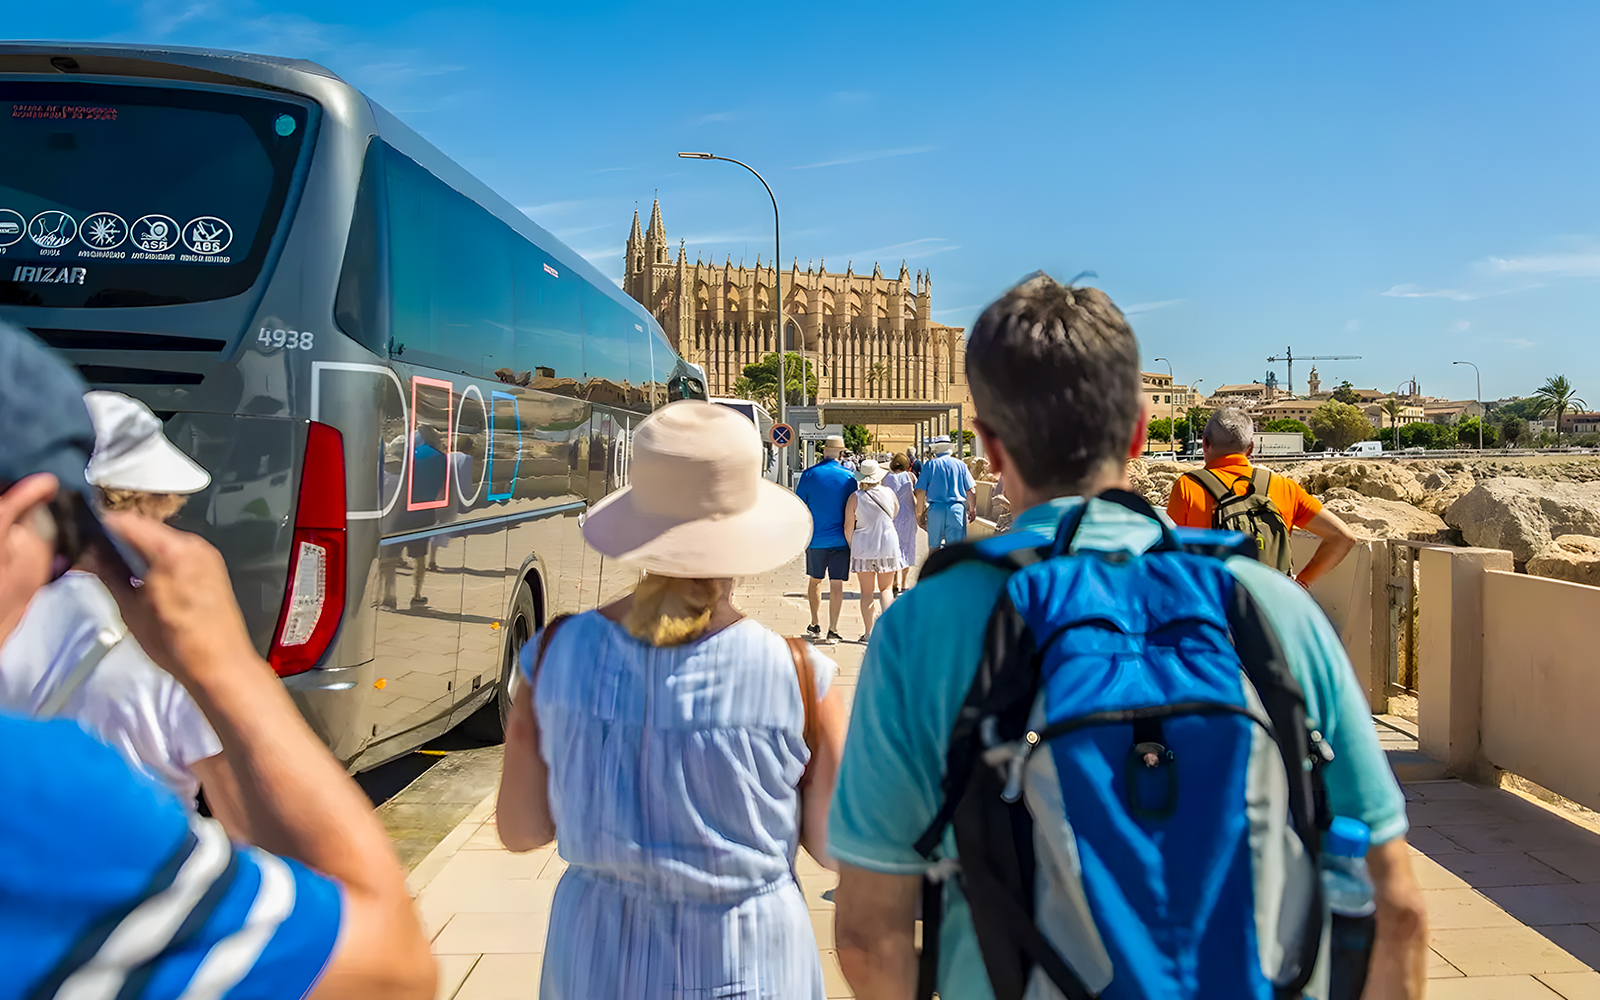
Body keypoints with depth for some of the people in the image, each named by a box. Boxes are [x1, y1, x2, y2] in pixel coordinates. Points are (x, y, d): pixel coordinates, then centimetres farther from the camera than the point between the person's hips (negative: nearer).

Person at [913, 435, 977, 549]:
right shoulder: (960, 464, 7)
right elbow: (971, 490, 6)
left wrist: (920, 514, 7)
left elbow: (920, 492, 0)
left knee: (934, 547, 8)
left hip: (936, 509, 0)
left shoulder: (930, 465, 4)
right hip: (957, 509, 0)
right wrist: (972, 510, 17)